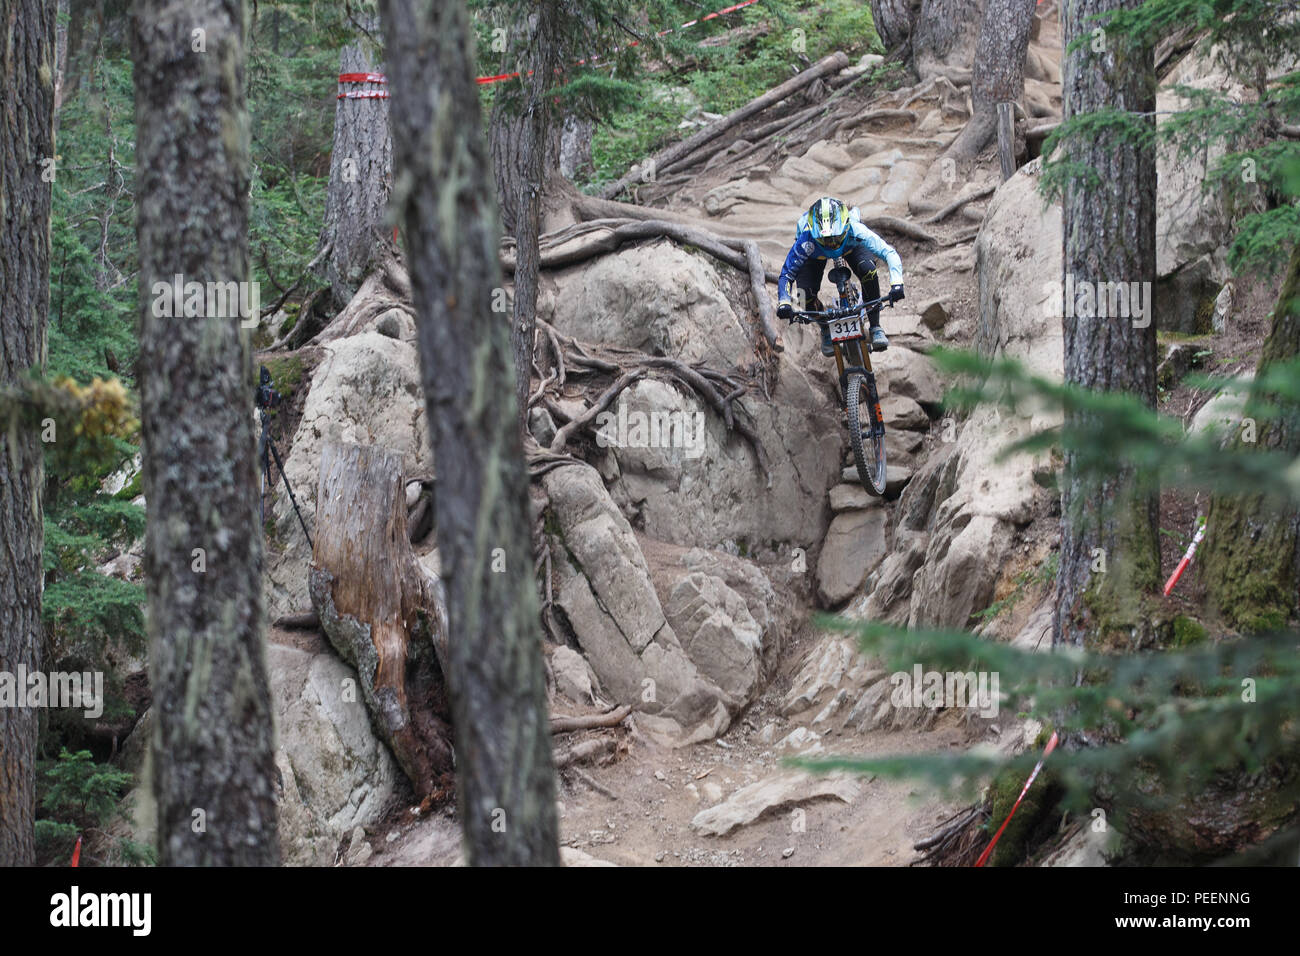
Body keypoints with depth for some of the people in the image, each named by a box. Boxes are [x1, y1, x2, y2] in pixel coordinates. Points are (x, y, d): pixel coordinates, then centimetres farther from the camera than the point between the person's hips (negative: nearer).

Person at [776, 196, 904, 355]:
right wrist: (784, 303, -50)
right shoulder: (806, 241, -43)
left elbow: (890, 253, -42)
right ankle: (825, 331, 11)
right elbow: (786, 275, -33)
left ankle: (875, 327, -13)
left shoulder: (854, 231, -43)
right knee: (806, 293, -22)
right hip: (815, 255, 0)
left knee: (867, 269, -30)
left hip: (850, 247, 0)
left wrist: (896, 283, -58)